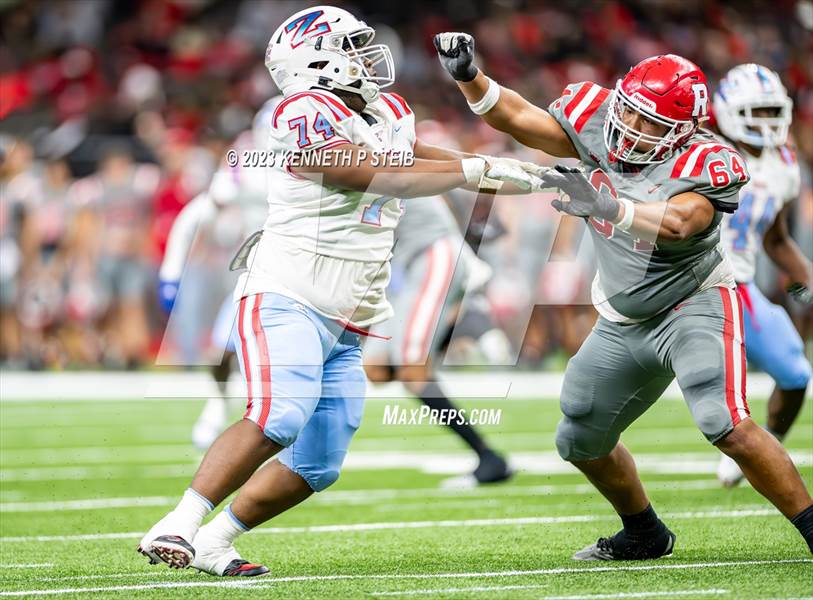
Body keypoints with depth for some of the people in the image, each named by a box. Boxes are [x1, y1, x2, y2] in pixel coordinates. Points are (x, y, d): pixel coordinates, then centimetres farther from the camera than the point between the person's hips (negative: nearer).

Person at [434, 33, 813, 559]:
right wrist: (468, 76, -21)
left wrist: (603, 206, -56)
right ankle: (645, 535, 39)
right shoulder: (598, 126, -8)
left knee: (727, 426, -27)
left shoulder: (701, 165, -25)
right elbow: (517, 116, -5)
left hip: (694, 305, -7)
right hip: (625, 323, 7)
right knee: (581, 441, 16)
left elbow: (677, 223, -43)